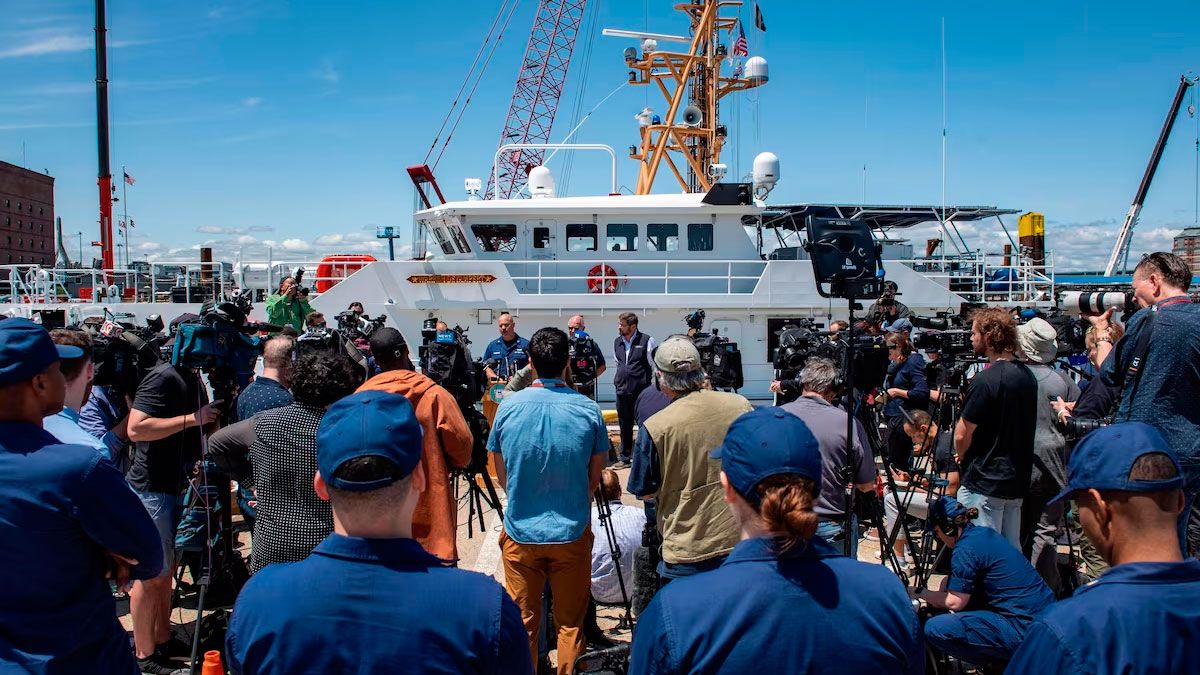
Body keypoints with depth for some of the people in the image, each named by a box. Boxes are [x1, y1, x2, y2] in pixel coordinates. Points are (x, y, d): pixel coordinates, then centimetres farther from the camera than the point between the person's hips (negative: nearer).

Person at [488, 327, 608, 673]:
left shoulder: (508, 406, -9)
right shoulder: (588, 409, -10)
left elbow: (501, 473, 3)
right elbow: (595, 476, 2)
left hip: (520, 531, 1)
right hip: (572, 532, 0)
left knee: (523, 622, 15)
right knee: (570, 623, 14)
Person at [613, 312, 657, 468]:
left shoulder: (646, 341, -8)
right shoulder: (617, 342, 10)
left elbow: (655, 365, -3)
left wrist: (645, 381, -1)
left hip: (641, 391, -5)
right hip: (622, 391, 5)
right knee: (624, 426, 12)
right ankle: (624, 458, 22)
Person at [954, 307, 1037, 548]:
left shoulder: (986, 381, -19)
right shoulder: (1027, 375, 7)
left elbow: (962, 436, -16)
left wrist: (962, 456, 7)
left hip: (983, 484, -8)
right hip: (1017, 480, 8)